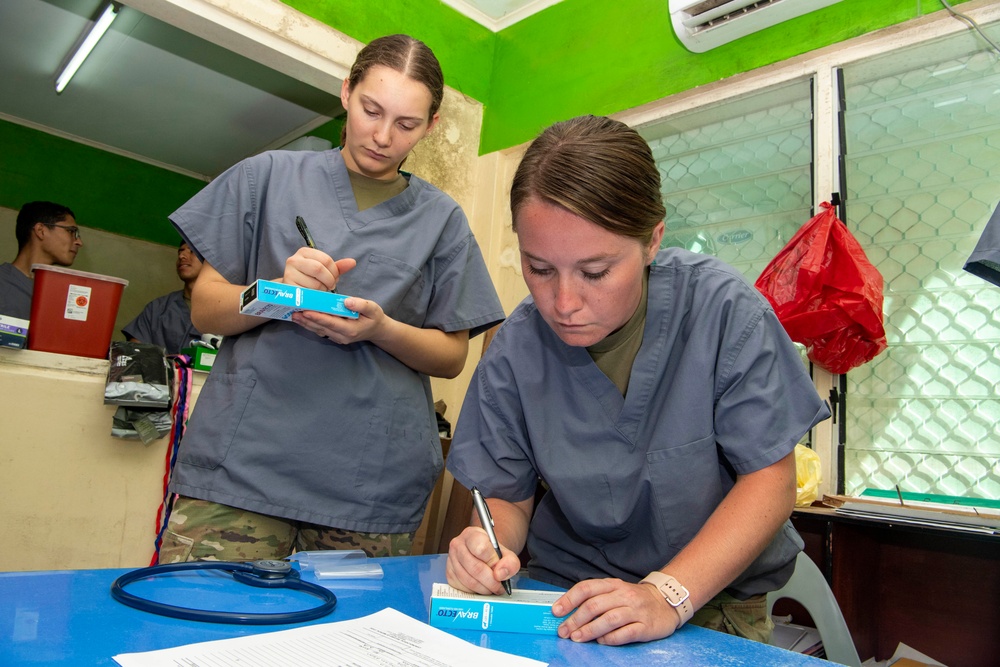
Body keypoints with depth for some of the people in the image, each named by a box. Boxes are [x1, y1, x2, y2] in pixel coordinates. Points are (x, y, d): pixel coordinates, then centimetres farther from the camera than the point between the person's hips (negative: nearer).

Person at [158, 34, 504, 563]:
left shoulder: (441, 218, 11)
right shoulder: (269, 176, 10)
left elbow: (452, 356, 9)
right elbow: (205, 309, 8)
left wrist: (379, 328, -10)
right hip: (243, 462, 0)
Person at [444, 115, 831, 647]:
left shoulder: (722, 309, -16)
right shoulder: (515, 350, -10)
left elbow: (770, 479, -12)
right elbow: (508, 496, 1)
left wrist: (668, 596, -23)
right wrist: (488, 547, -22)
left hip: (714, 601, 0)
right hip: (567, 600, 1)